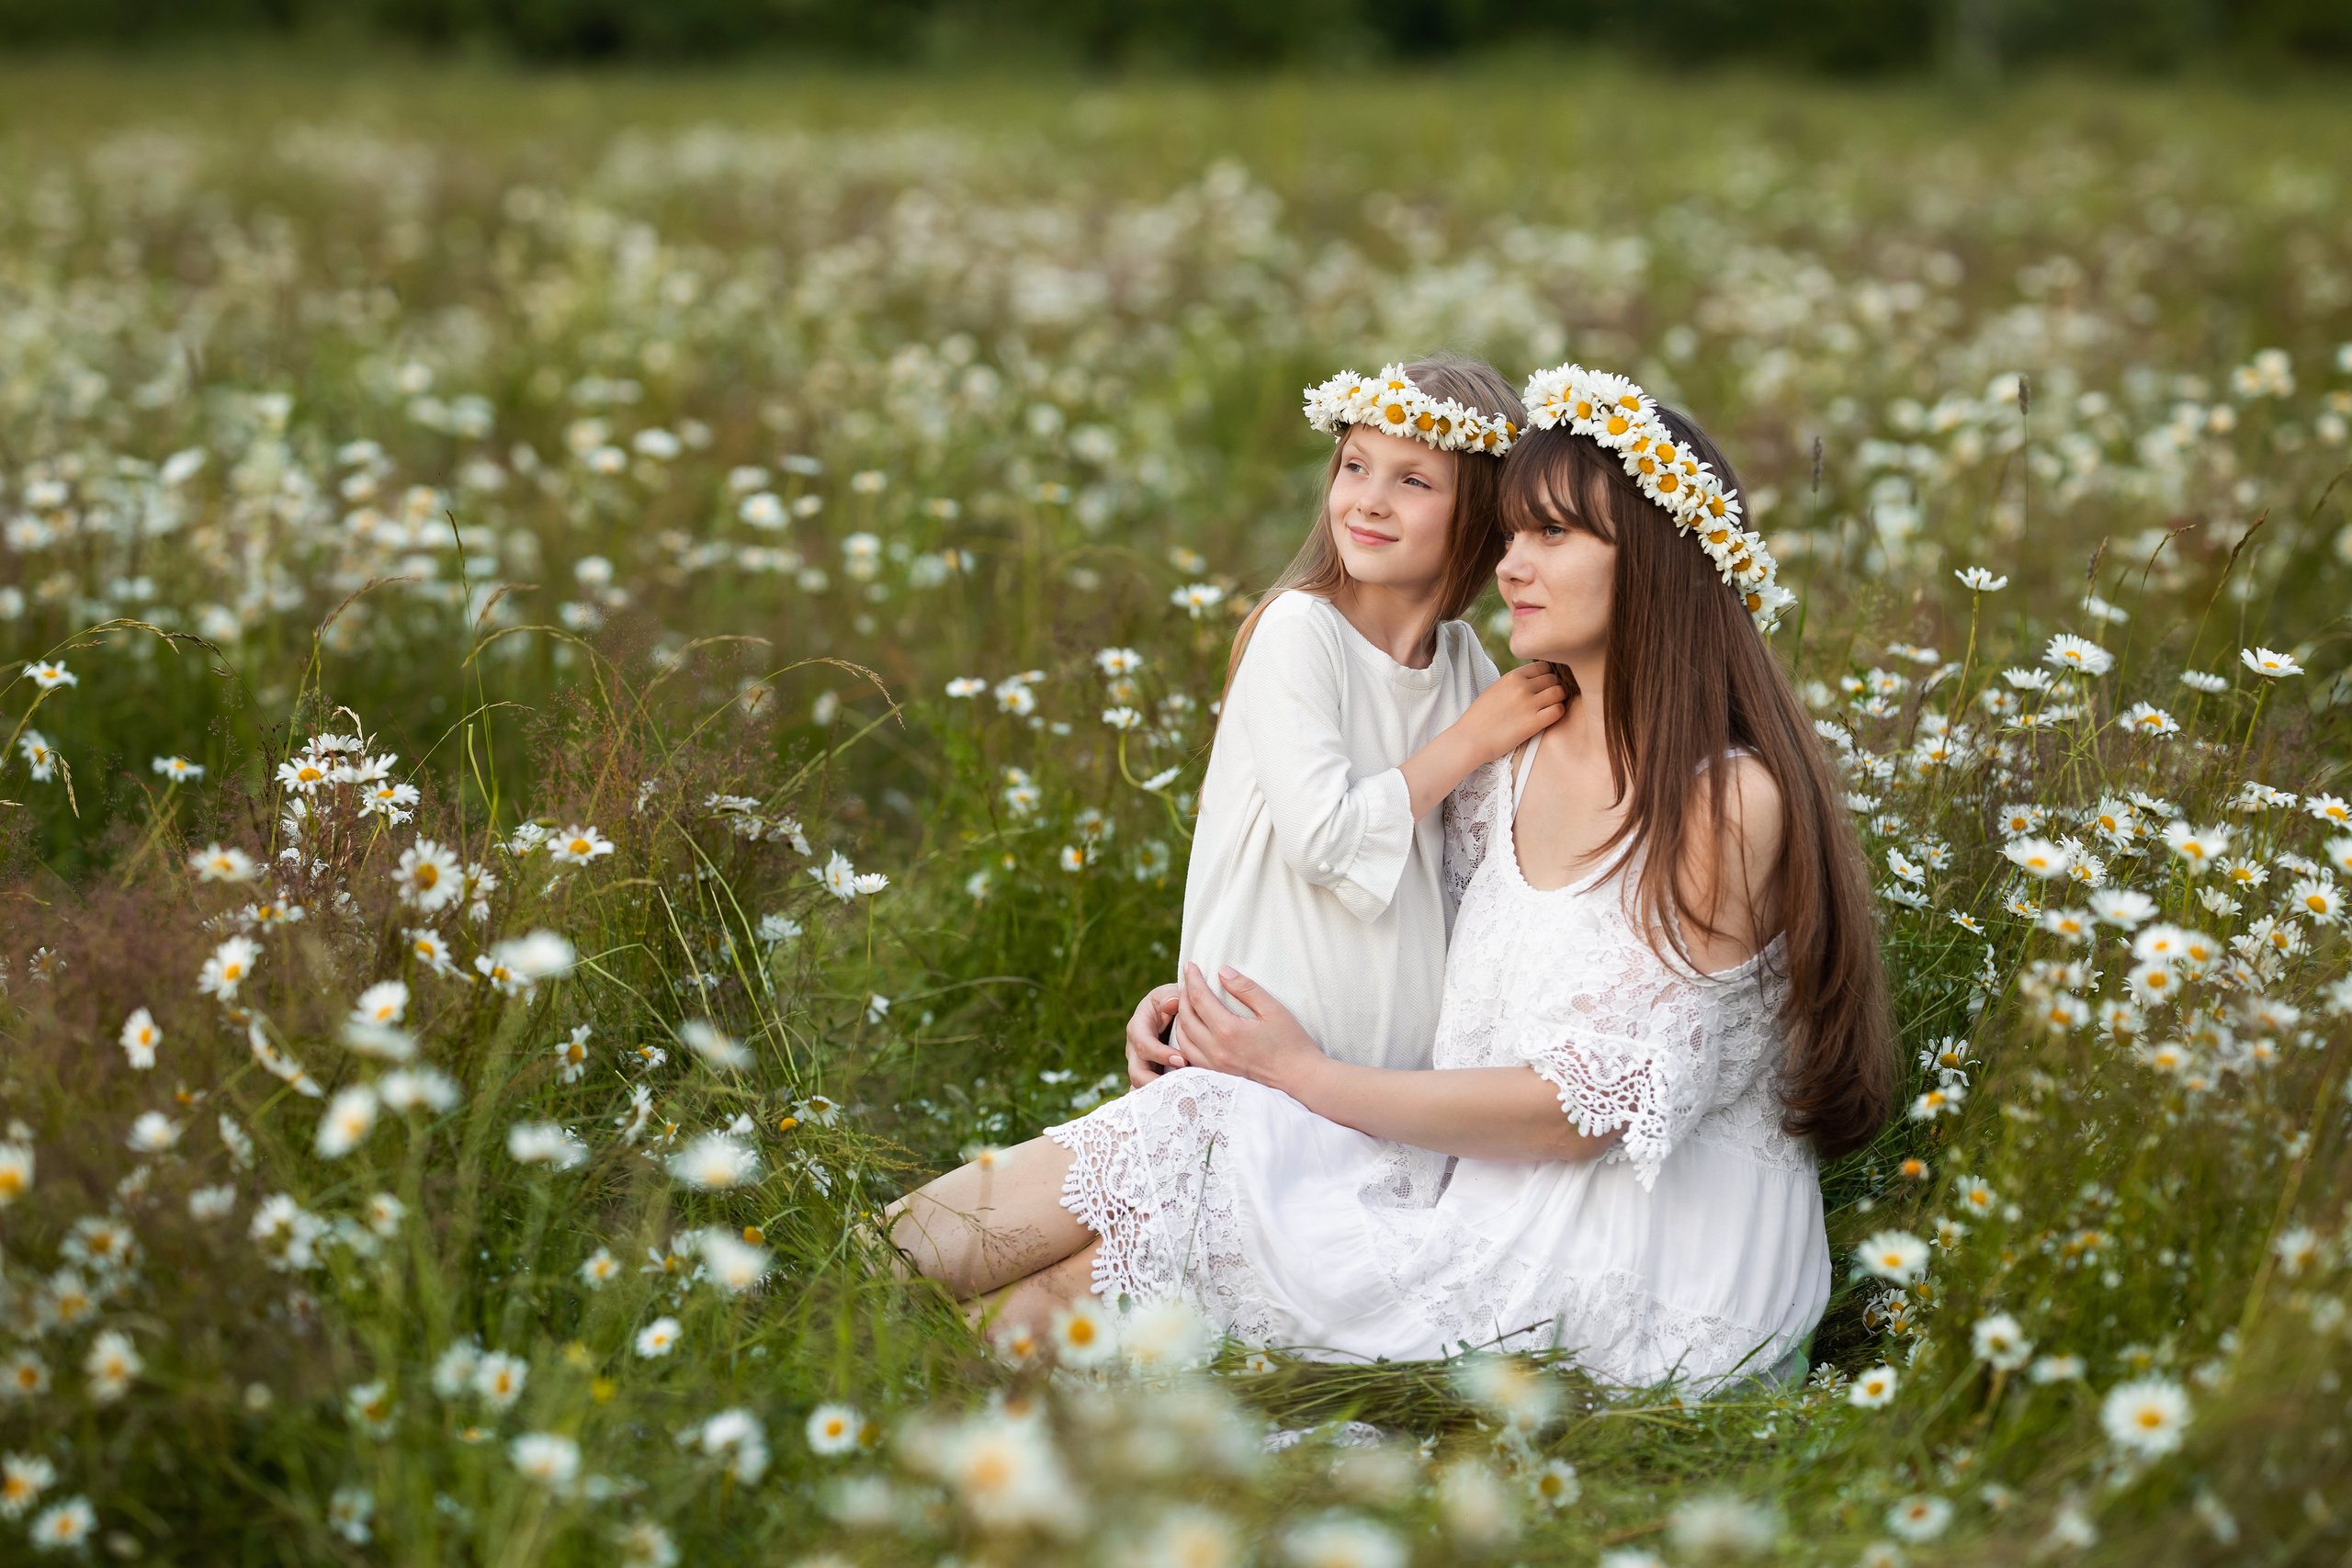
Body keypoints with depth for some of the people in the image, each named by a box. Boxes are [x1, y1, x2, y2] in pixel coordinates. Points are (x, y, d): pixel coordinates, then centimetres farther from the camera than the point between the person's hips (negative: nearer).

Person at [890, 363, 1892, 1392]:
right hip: (1501, 1181, 7)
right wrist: (1198, 987, -1)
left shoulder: (1731, 799, -17)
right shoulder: (1519, 750, 8)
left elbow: (1592, 1105, -19)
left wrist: (1311, 1078, -16)